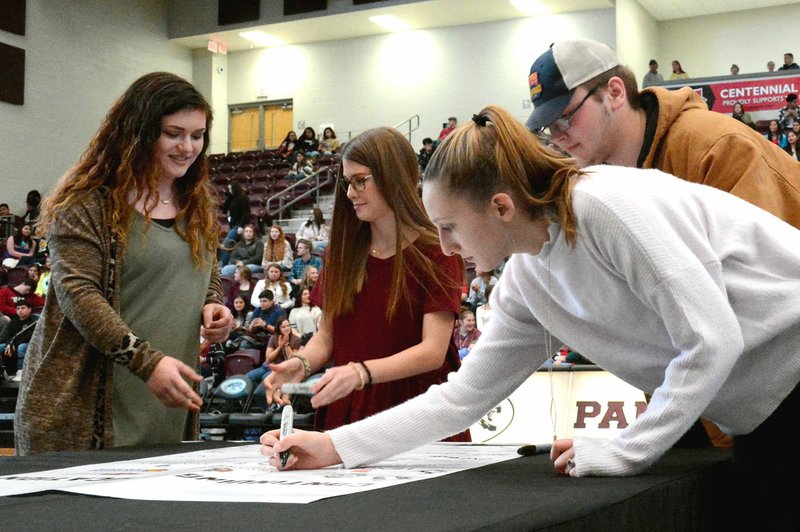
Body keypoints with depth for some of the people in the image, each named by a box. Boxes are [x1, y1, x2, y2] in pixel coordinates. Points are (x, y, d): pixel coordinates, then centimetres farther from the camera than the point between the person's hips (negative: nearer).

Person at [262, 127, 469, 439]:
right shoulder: (342, 251, 10)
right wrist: (301, 365, -9)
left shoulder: (436, 253, -4)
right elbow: (326, 334, 12)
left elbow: (433, 350, -12)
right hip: (347, 416, 3)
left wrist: (360, 372, -26)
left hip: (418, 417, -3)